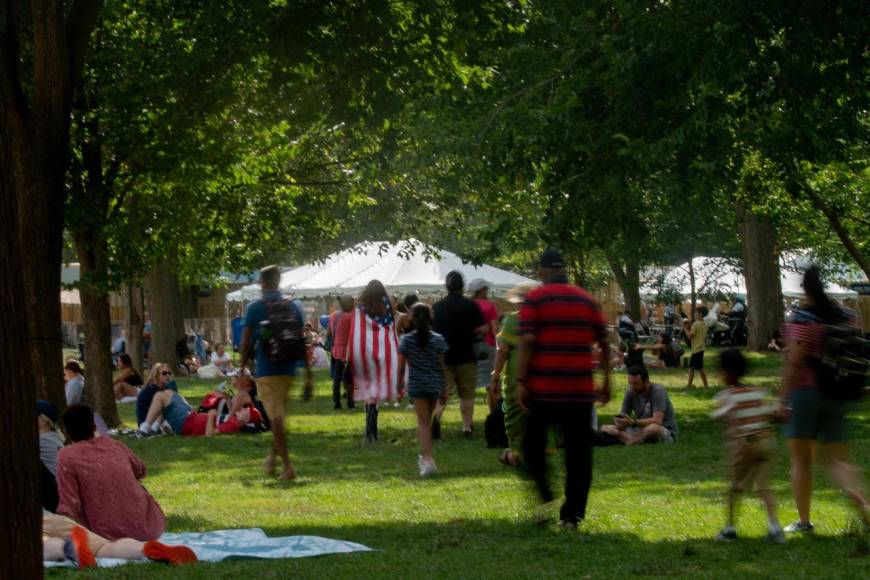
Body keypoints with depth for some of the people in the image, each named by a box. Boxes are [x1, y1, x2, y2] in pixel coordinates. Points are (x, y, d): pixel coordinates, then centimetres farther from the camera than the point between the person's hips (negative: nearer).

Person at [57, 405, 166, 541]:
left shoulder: (67, 456, -5)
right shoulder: (115, 445, 10)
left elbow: (70, 507, -10)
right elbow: (140, 471, 30)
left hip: (111, 535, -4)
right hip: (148, 528, 4)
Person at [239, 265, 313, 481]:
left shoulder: (255, 308, -5)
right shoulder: (293, 306, 4)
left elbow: (246, 342, -4)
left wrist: (243, 368, 9)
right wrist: (308, 373, 8)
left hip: (265, 368, -3)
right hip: (288, 368, 3)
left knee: (275, 417, -4)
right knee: (279, 415, 21)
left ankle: (287, 466, -11)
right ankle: (272, 457, 30)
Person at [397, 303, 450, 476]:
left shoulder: (407, 340, -7)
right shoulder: (438, 340, -2)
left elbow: (401, 365, -3)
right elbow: (441, 366, 1)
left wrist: (400, 384, 9)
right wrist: (444, 388, 8)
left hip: (416, 385, -2)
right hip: (434, 385, 3)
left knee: (423, 423, -3)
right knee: (427, 421, 18)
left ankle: (428, 459, -17)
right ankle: (425, 457, 30)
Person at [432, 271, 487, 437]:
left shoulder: (437, 307, -1)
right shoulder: (471, 306, -9)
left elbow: (430, 330, 6)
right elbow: (483, 328, -11)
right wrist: (468, 331, 7)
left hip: (443, 356, 2)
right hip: (466, 356, -2)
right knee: (466, 393, 11)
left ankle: (436, 416, -20)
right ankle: (467, 426, 15)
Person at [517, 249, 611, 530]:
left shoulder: (534, 299, -1)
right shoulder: (588, 300, 9)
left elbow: (527, 342, -11)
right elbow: (604, 344, 9)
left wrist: (521, 381, -9)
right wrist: (606, 381, 18)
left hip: (543, 387, -2)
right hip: (580, 388, 3)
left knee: (534, 445, 14)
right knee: (578, 453, 6)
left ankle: (544, 497, 4)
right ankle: (572, 515, 4)